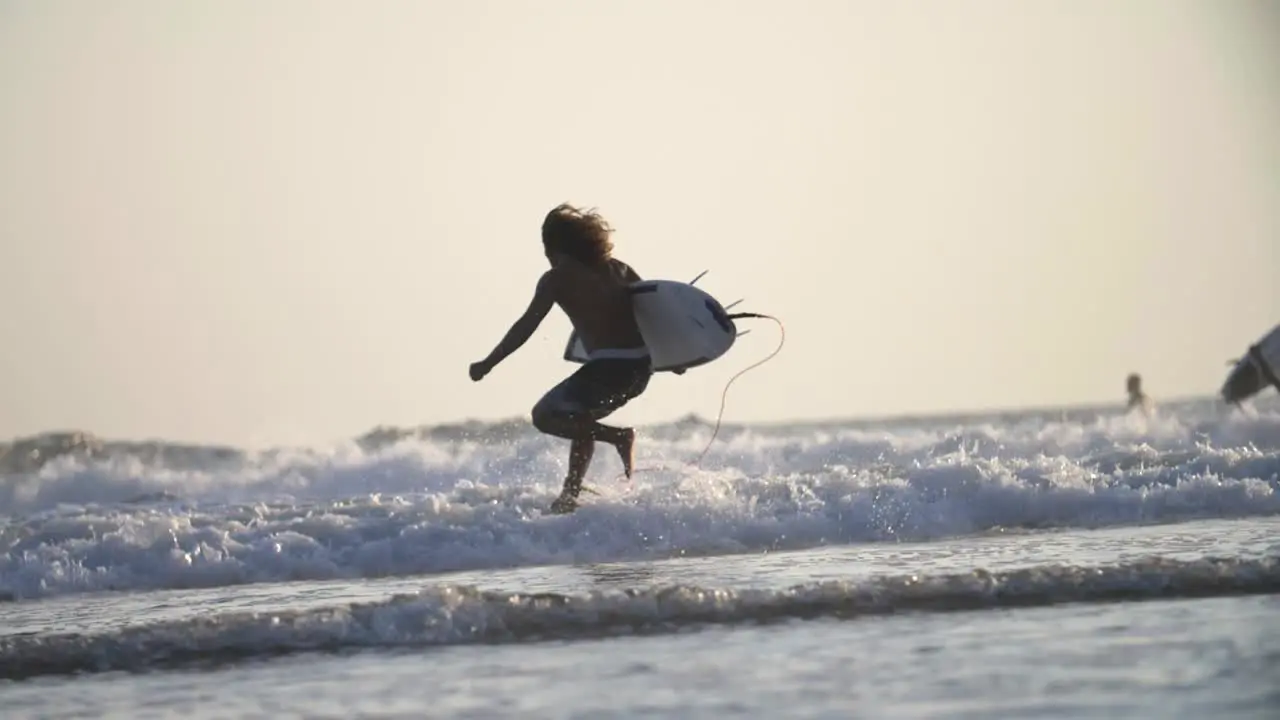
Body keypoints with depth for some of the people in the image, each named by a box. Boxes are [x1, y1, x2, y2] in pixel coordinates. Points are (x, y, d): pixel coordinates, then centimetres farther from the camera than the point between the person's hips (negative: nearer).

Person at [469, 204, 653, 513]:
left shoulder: (557, 278, 1)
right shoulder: (616, 269, 18)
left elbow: (526, 326, -1)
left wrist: (487, 365, 5)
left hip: (608, 366, -7)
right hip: (641, 365, 8)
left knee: (546, 415, 6)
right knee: (580, 418, 26)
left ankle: (618, 435, -9)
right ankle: (571, 494, 24)